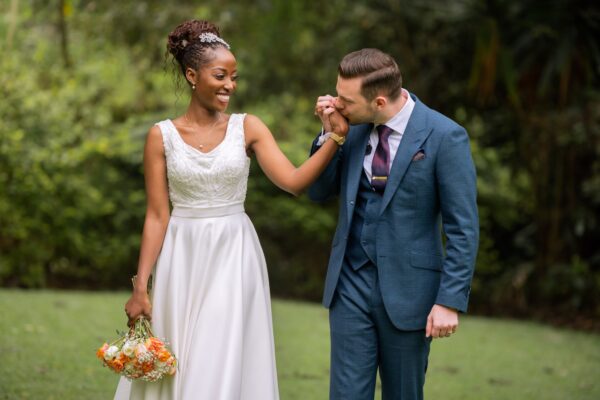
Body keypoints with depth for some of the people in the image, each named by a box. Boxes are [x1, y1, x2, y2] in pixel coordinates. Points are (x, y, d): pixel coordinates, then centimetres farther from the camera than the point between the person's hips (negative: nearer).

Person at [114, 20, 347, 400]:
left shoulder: (247, 128, 1)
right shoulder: (162, 136, -1)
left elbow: (294, 181, -10)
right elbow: (157, 216, -1)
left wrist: (335, 137, -20)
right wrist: (140, 286, -5)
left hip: (234, 260, 0)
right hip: (182, 261, 0)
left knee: (225, 366, 0)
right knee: (174, 367, 5)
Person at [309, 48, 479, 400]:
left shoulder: (445, 137, -14)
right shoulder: (354, 127, 2)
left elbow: (463, 228, -12)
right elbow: (319, 192, 10)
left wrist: (450, 301, -15)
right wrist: (330, 134, -5)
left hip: (408, 288, -4)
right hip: (351, 282, 4)